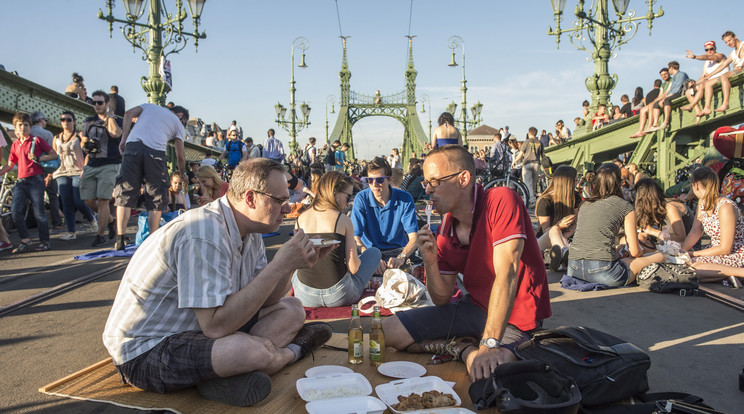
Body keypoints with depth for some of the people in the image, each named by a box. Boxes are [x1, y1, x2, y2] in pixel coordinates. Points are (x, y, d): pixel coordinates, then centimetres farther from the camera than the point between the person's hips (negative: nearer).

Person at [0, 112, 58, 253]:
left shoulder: (37, 140, 2)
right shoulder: (15, 145, 16)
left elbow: (54, 154, 2)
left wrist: (38, 158, -11)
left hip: (35, 179, -5)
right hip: (21, 181, 5)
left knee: (39, 212, -2)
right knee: (15, 210, -8)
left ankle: (45, 241, 9)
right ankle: (25, 241, 2)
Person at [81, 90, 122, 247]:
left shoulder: (116, 120, 3)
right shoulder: (89, 122, 18)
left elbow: (115, 133, -20)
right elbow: (83, 142, 26)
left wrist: (109, 116, -7)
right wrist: (86, 147, 2)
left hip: (109, 165, -6)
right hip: (91, 165, 6)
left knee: (102, 199, -12)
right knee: (88, 200, 2)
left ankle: (100, 235, -4)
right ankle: (110, 220, 25)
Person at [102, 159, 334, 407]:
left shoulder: (249, 233, 1)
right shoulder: (204, 236, -28)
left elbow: (261, 301, 3)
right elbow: (215, 326, -33)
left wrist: (293, 264, -14)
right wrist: (278, 265, -31)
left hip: (196, 329, 9)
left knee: (292, 310, 4)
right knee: (249, 348, -34)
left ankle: (228, 376, -13)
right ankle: (292, 352, 0)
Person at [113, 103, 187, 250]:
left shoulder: (149, 106, 32)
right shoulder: (178, 123, 24)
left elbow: (129, 114, 13)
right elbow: (180, 156, 21)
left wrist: (124, 138, 11)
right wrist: (183, 174, 37)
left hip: (133, 145, 2)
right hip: (155, 151, -2)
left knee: (125, 193, 4)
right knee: (157, 199, 7)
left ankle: (120, 240, -1)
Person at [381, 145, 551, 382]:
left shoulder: (501, 201, -20)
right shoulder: (445, 230, 1)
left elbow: (506, 274, -29)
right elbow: (442, 300, 3)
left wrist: (490, 344, -36)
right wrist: (430, 263, -17)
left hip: (514, 315, -6)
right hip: (475, 307, 7)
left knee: (485, 372, -38)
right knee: (388, 332, -1)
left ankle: (467, 350, -7)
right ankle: (466, 348, -3)